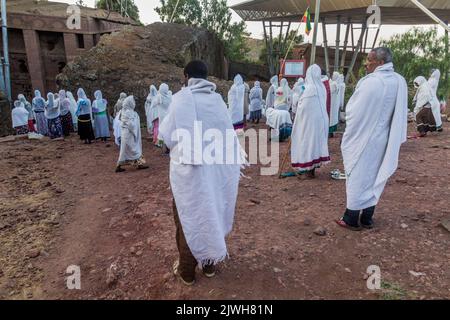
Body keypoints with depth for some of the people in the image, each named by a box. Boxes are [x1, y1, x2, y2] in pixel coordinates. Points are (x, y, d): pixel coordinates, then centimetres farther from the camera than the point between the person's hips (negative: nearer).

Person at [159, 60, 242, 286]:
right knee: (213, 214, 18)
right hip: (218, 168, 4)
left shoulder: (181, 98, -9)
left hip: (189, 169, -3)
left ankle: (187, 271, 26)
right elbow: (228, 133, 3)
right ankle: (210, 264, 33)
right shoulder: (218, 99, 1)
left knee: (189, 218, 12)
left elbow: (168, 134, -7)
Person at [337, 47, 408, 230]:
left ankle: (352, 219, 16)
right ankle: (367, 218, 26)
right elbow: (400, 113, 9)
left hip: (364, 138, -7)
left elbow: (353, 111, -14)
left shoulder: (371, 82, -21)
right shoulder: (400, 82, 2)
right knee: (374, 176, 16)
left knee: (358, 176, 4)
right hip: (384, 139, 7)